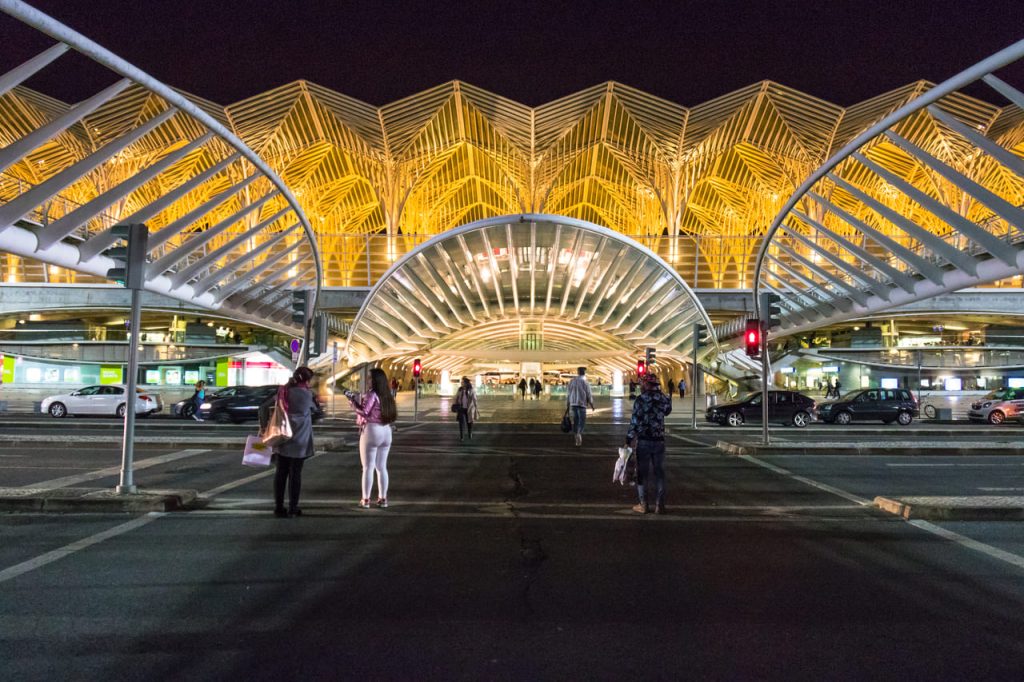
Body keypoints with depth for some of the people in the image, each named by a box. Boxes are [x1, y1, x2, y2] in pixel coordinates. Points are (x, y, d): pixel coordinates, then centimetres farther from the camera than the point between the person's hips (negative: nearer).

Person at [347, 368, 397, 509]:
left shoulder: (371, 394, -11)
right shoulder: (387, 395, 11)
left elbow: (363, 411, -19)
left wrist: (352, 400, -6)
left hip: (371, 431, -7)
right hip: (386, 432, 7)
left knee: (368, 467, -1)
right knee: (381, 467, 12)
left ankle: (365, 500, 2)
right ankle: (383, 499, 13)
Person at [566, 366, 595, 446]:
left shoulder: (572, 381, 4)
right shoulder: (585, 382, -8)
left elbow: (567, 394, 7)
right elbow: (589, 395, -5)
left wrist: (568, 405, 15)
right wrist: (592, 405, 10)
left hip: (573, 404, 4)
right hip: (582, 404, -4)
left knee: (575, 421, 13)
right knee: (582, 420, -1)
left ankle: (576, 437, 16)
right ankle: (579, 434, -25)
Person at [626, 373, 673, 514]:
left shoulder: (640, 399, -11)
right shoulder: (662, 398, 1)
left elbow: (635, 421, -13)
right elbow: (668, 410, 22)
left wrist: (629, 439, -5)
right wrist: (660, 392, 19)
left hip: (643, 441, -3)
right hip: (659, 440, 3)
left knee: (642, 472, 6)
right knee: (659, 473, 9)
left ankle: (643, 504, 9)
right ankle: (659, 505, 11)